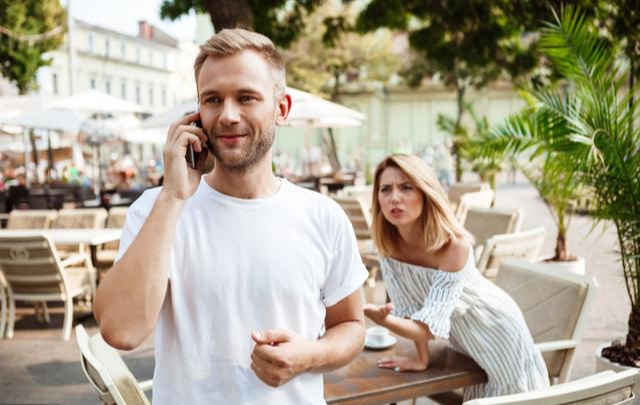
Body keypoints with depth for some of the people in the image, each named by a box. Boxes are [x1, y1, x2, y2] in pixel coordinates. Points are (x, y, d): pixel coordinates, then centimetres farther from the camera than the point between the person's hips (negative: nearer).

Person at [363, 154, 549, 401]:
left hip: (495, 330, -4)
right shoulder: (387, 242, -21)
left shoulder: (454, 245, -37)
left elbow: (430, 325, -39)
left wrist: (382, 319, -54)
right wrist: (422, 358, -14)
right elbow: (408, 306, -12)